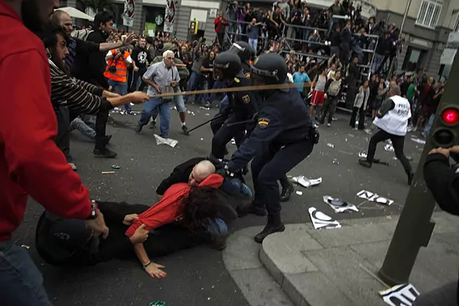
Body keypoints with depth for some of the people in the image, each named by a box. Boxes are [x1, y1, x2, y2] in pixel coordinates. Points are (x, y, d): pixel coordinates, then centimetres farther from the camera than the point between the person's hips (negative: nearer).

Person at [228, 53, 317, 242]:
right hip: (282, 136, 9)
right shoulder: (284, 84, -16)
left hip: (299, 142, -9)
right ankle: (258, 205, 31)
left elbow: (257, 140, -46)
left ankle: (275, 223, 2)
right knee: (257, 166, 9)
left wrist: (231, 166, -49)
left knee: (266, 177, -18)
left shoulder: (276, 107, -40)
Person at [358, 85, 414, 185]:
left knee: (373, 140, 17)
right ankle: (410, 173, -10)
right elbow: (408, 116, 19)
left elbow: (380, 114, -14)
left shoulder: (391, 101, -8)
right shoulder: (406, 102, 13)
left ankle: (368, 161, 21)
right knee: (400, 153, 7)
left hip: (389, 129, -6)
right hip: (400, 131, 6)